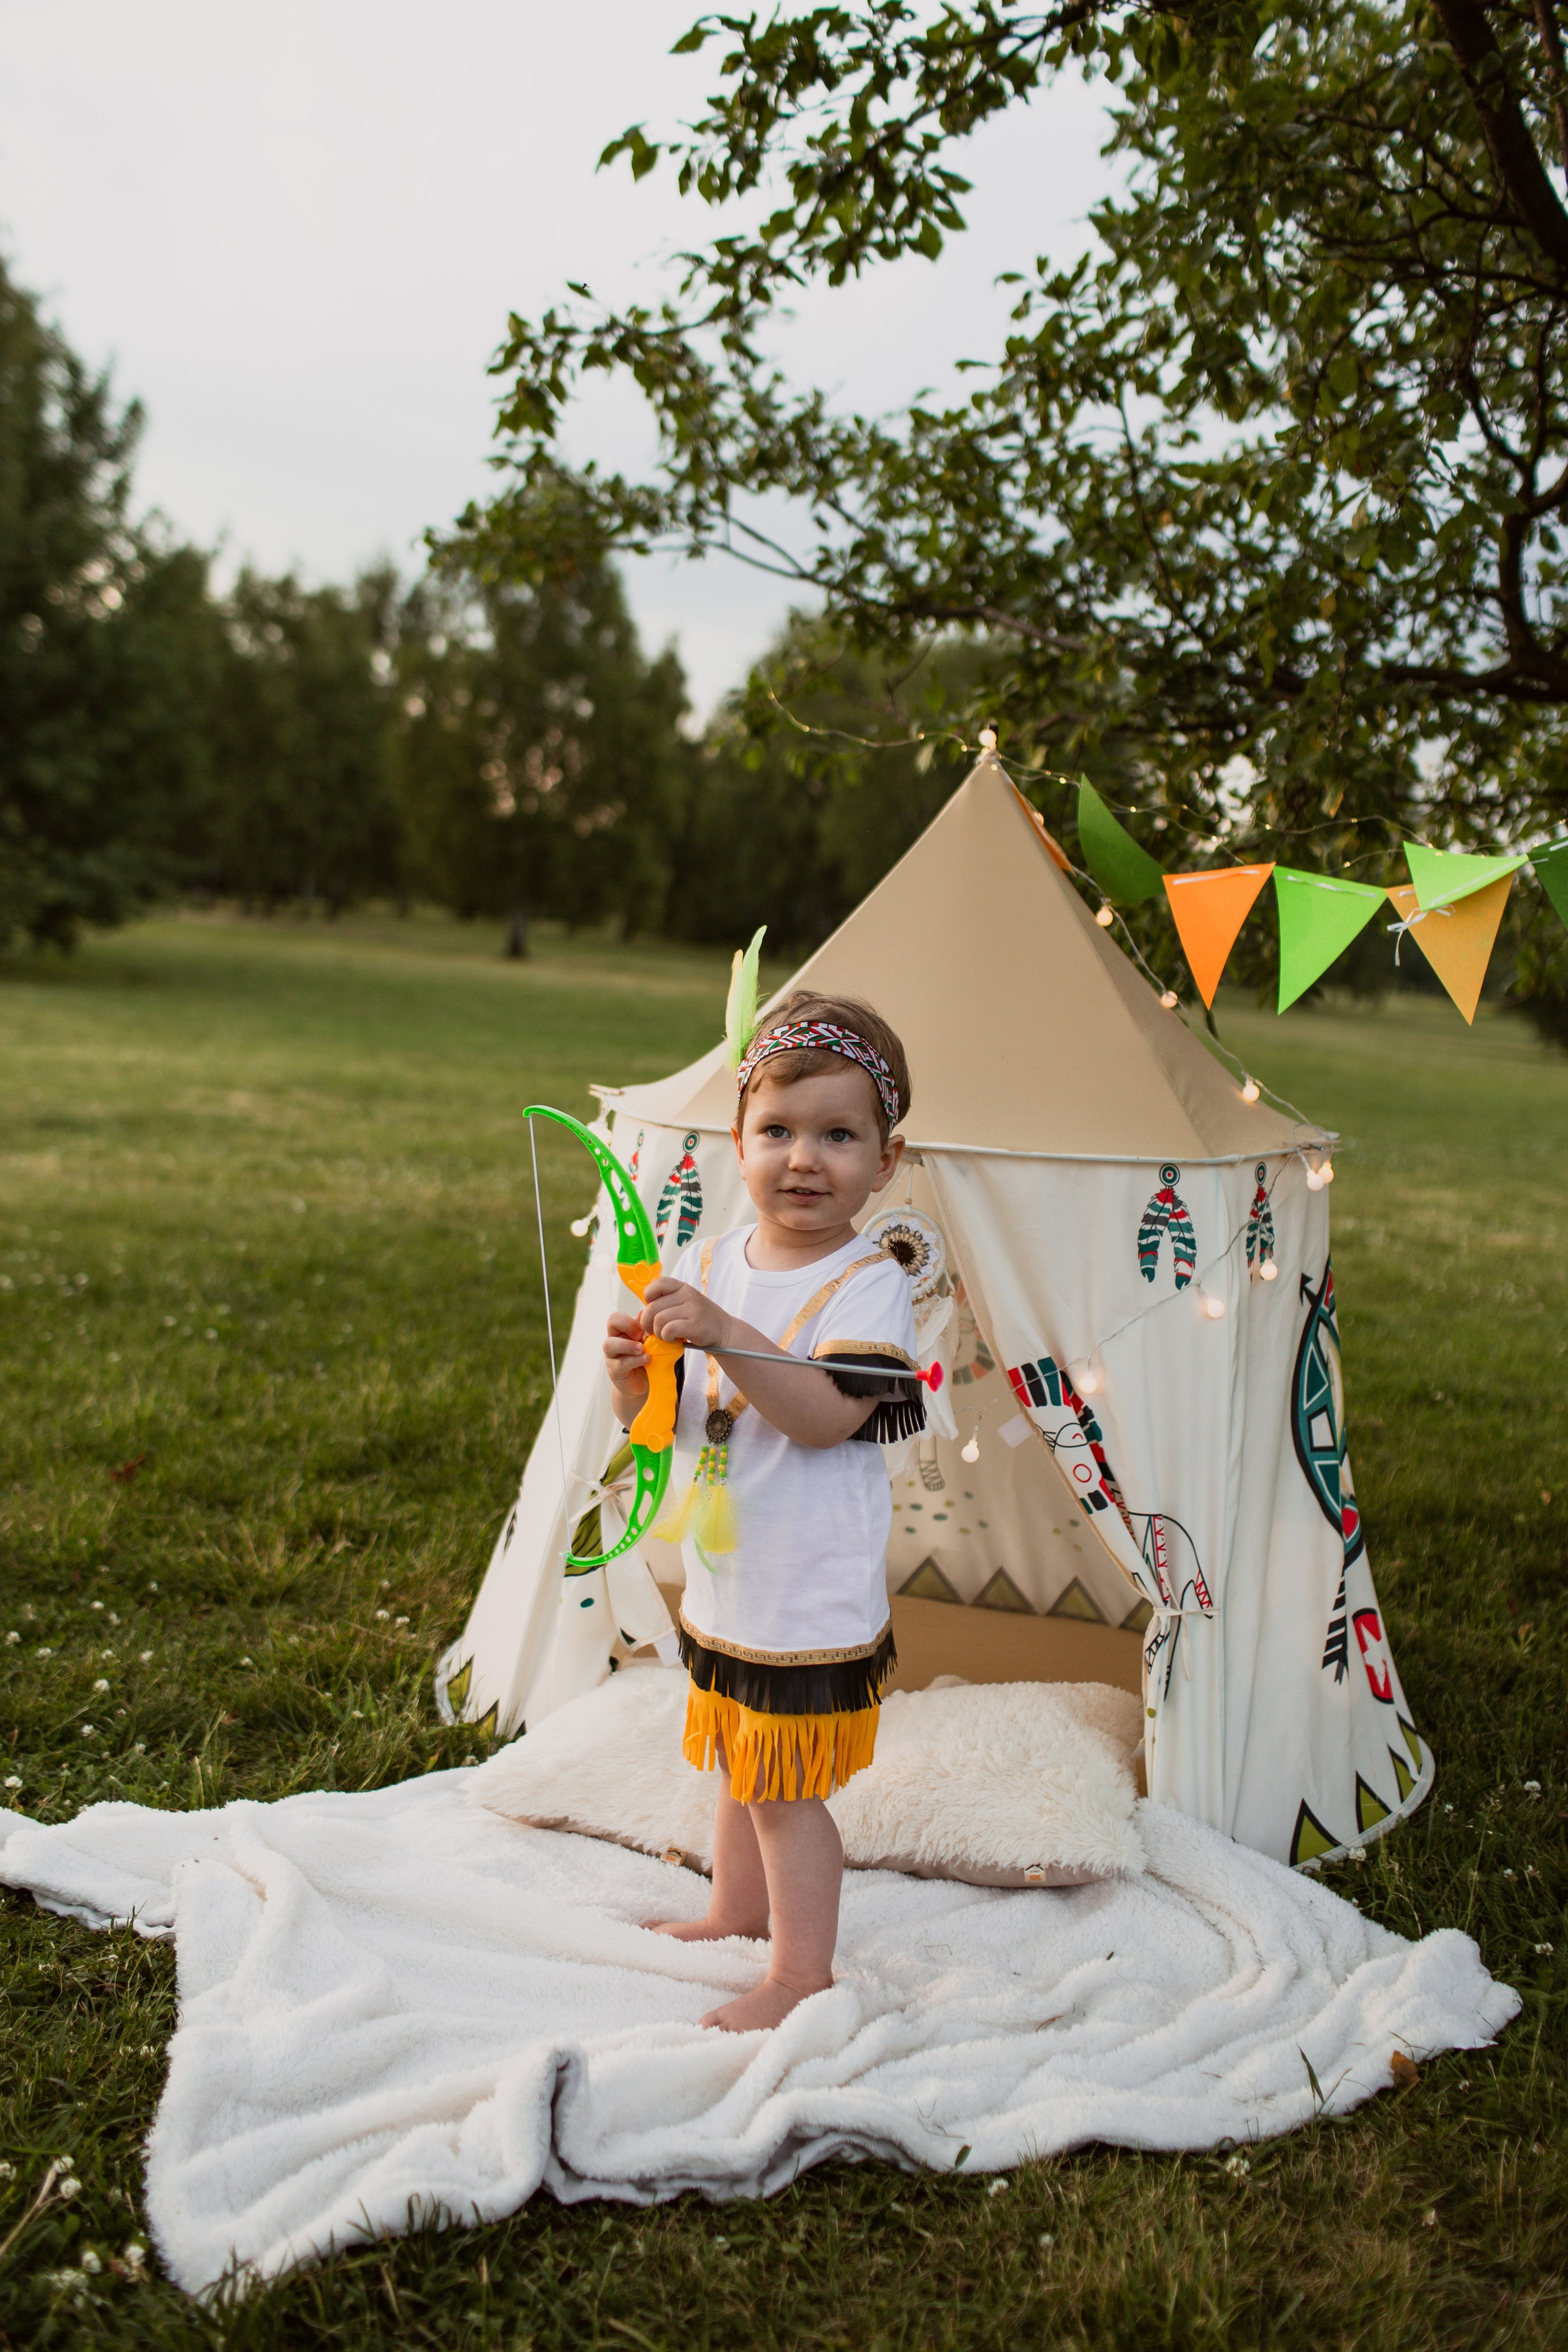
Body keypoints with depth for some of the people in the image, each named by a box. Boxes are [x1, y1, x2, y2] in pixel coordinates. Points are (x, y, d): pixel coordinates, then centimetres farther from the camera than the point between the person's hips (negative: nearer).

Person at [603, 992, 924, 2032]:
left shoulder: (871, 1286, -16)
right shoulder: (709, 1263, 2)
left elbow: (826, 1416, -28)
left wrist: (722, 1333, -36)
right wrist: (636, 1376, -17)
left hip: (816, 1600, -7)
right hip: (725, 1584, 7)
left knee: (788, 1788, 3)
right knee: (741, 1767, 25)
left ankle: (803, 1969, 20)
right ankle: (739, 1908, 45)